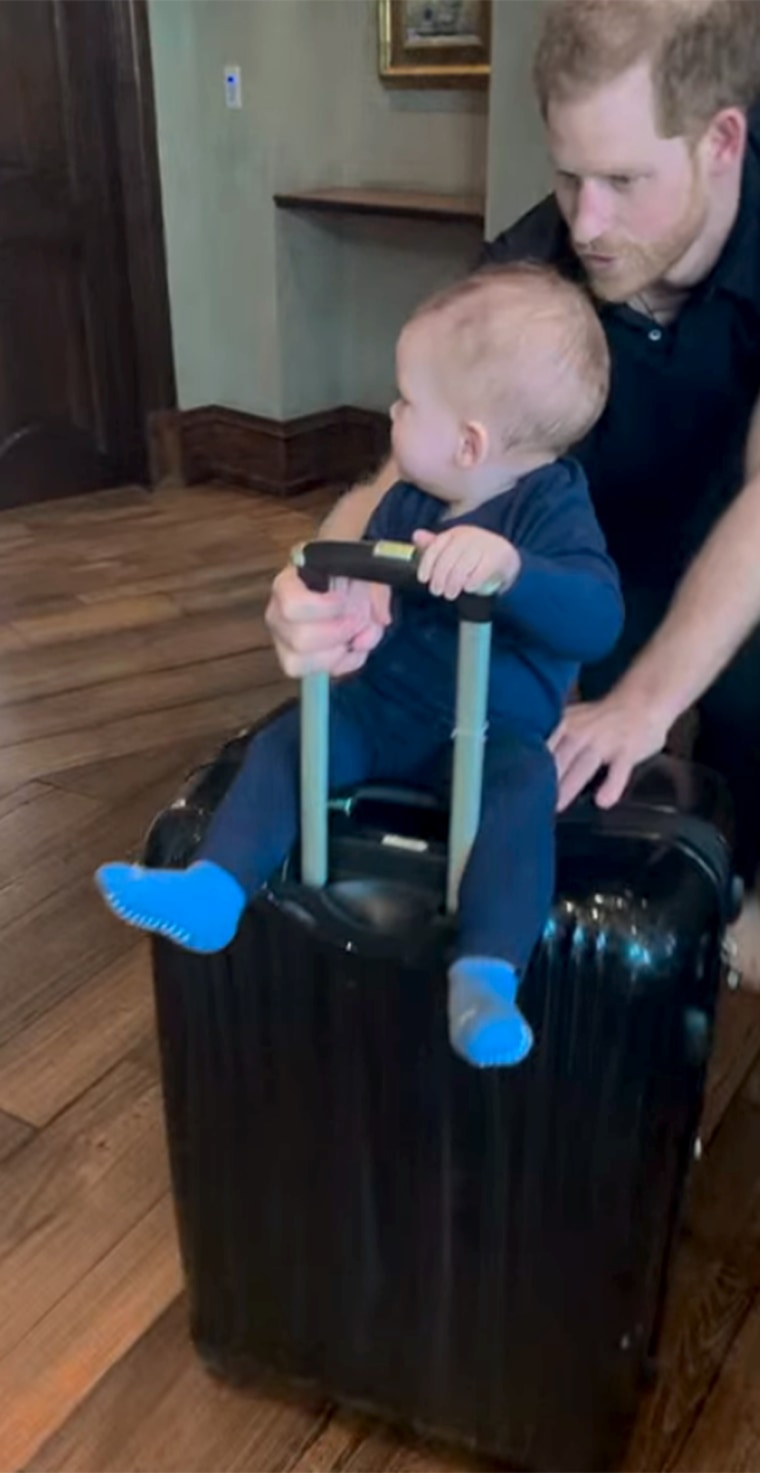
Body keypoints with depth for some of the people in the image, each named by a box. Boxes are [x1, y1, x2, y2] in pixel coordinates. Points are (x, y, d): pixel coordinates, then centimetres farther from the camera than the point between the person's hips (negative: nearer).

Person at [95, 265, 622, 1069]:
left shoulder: (552, 508, -19)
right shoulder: (410, 499, 1)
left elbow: (597, 620, -35)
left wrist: (509, 565, -51)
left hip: (497, 730, -6)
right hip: (384, 704, 6)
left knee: (524, 787, -35)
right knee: (282, 742, -7)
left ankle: (485, 974, -41)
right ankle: (213, 890, -11)